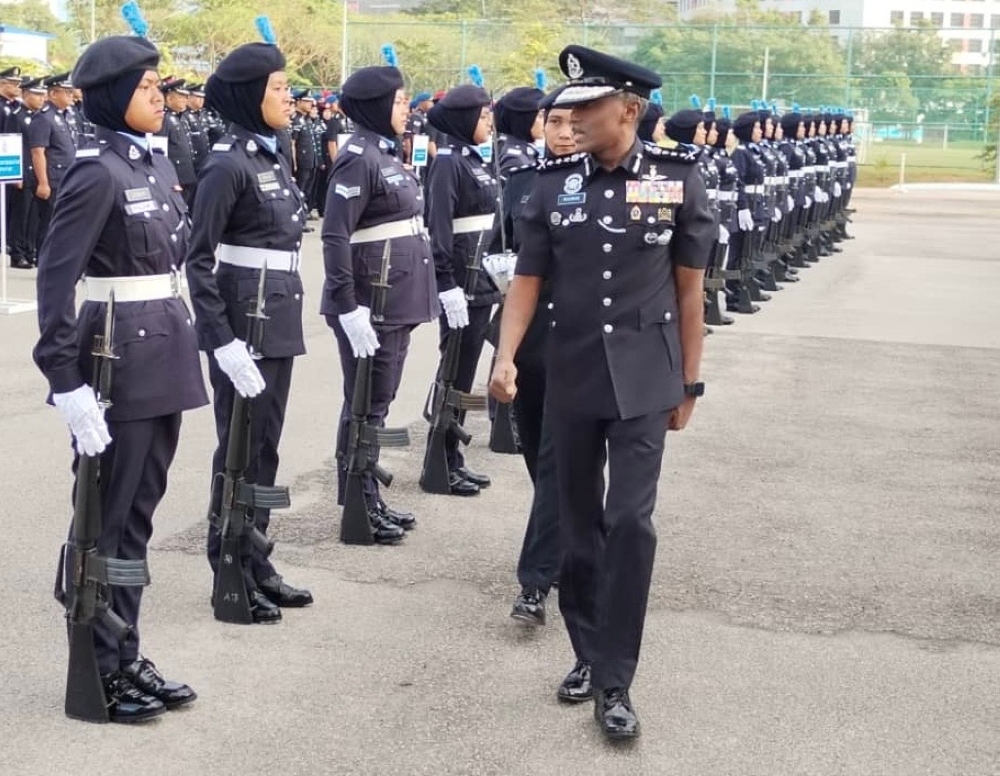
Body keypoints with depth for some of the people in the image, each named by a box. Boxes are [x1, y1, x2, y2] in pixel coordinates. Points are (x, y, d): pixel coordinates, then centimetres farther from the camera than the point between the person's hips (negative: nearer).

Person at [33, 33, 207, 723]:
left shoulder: (158, 165, 12)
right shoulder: (97, 172, -14)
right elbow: (55, 275, -18)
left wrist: (186, 345, 17)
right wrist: (66, 380, -22)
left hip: (164, 358, 8)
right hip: (117, 362, -8)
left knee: (139, 516, 14)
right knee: (104, 521, 3)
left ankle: (127, 657, 25)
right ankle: (97, 673, 15)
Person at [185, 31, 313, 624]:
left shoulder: (275, 159, 12)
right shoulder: (229, 166, -13)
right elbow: (198, 260, -15)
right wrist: (222, 340, -20)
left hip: (279, 324, 8)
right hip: (244, 325, -8)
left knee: (265, 447, 14)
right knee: (240, 450, 0)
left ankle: (257, 565, 24)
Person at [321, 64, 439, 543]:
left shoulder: (387, 153, 14)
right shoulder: (358, 157, -14)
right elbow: (334, 237, -20)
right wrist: (347, 309, -25)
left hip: (398, 300, 9)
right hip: (371, 303, -9)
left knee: (379, 401, 15)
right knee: (365, 405, 0)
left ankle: (371, 501, 24)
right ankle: (358, 508, 10)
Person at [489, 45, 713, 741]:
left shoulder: (678, 179, -6)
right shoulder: (554, 183, -1)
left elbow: (689, 287, -1)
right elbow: (527, 280, 2)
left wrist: (690, 383, 1)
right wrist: (506, 358, -12)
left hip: (643, 378, -2)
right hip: (571, 377, 3)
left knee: (631, 522, -7)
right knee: (579, 521, 11)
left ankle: (615, 681, 2)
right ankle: (589, 654, 27)